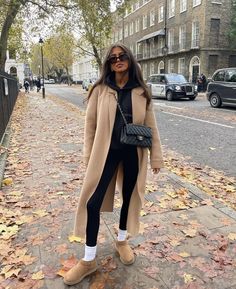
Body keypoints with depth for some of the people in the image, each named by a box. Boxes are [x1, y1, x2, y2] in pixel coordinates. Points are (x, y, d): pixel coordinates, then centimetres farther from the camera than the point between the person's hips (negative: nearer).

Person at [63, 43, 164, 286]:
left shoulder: (141, 92, 1)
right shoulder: (100, 90, -2)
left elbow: (151, 125, 3)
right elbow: (90, 123, 2)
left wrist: (156, 156, 2)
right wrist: (88, 154, 0)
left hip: (133, 153, 2)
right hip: (106, 152, -1)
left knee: (129, 198, 14)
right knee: (93, 202, -1)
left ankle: (121, 241, 41)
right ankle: (89, 259, 17)